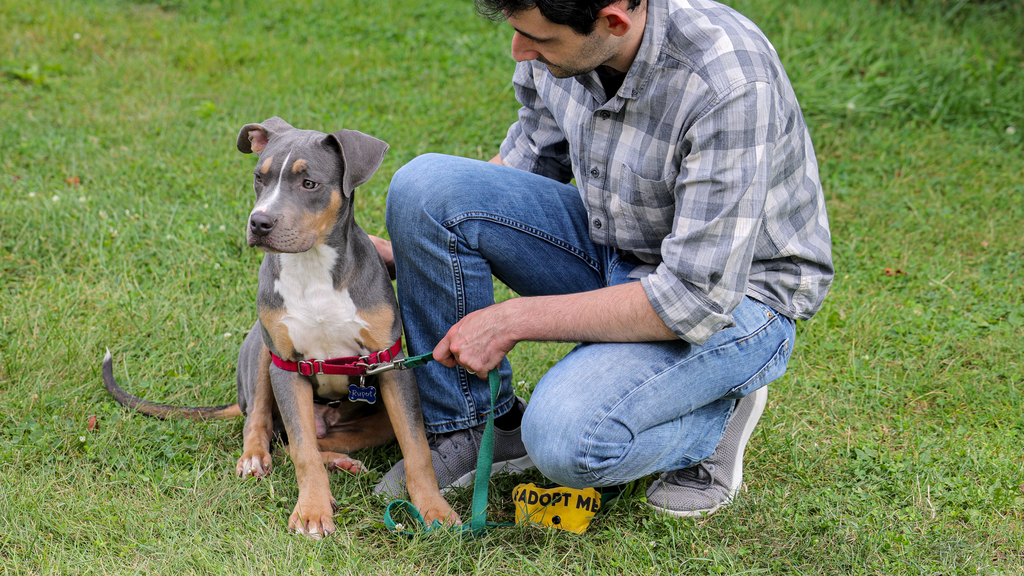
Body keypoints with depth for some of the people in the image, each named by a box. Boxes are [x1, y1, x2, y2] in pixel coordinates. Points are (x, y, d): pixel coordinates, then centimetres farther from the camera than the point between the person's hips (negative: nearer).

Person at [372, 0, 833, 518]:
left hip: (734, 295, -6)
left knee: (566, 439, -32)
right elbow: (531, 159, 9)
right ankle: (471, 427, 0)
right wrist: (413, 253, 0)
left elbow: (697, 299, -31)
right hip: (610, 245, 7)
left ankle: (713, 414, 1)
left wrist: (513, 320, -26)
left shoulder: (728, 87, -34)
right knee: (424, 185, -16)